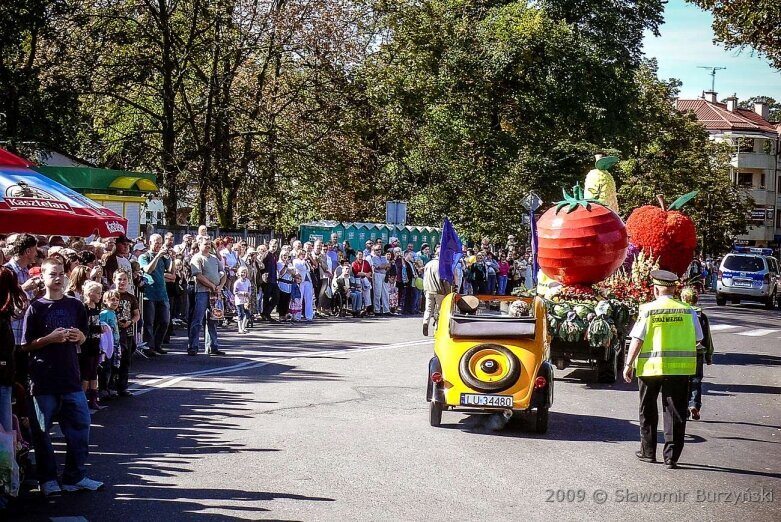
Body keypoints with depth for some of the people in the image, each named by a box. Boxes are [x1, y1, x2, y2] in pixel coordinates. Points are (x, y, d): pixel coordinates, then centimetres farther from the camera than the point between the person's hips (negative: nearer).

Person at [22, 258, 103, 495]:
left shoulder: (75, 305, 8)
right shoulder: (35, 308, -3)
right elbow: (26, 345, -4)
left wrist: (79, 336, -3)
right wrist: (50, 338, -17)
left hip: (70, 377, 4)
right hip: (43, 380, -3)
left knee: (80, 425, 4)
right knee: (41, 431, 2)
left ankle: (75, 476, 15)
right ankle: (47, 479, 14)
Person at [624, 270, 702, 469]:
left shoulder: (648, 310, -7)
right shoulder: (688, 310, -1)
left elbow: (637, 340, -9)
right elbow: (697, 339, 5)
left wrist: (629, 364, -2)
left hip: (651, 366, -1)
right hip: (680, 367, 1)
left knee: (648, 411, 16)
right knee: (675, 412, 6)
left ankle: (648, 451, 24)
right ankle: (671, 456, 2)